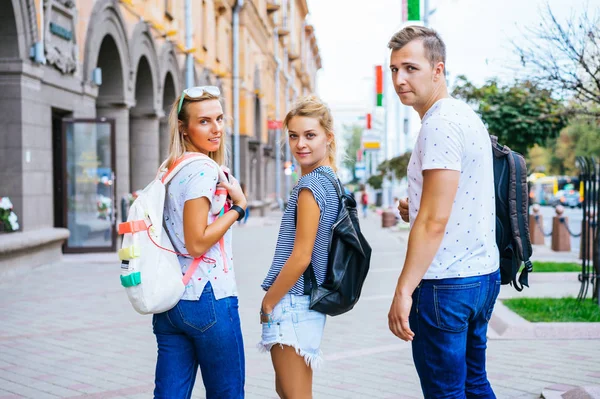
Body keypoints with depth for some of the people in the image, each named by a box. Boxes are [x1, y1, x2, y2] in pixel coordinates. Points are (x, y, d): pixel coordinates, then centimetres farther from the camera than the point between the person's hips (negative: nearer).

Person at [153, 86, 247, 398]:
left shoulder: (170, 169, 13)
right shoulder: (203, 170, -13)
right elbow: (197, 243, -18)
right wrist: (239, 206, -12)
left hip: (170, 301, 8)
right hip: (209, 298, -8)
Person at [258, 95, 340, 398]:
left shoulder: (310, 185, -16)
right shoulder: (330, 180, 12)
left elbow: (301, 256, -19)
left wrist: (268, 302, -9)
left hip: (293, 304, -10)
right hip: (311, 302, 10)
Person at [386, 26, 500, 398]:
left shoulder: (440, 125, -17)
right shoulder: (466, 115, 14)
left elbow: (434, 221, -22)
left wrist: (403, 291, -20)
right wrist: (416, 208, 12)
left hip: (446, 284, -10)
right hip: (482, 274, 10)